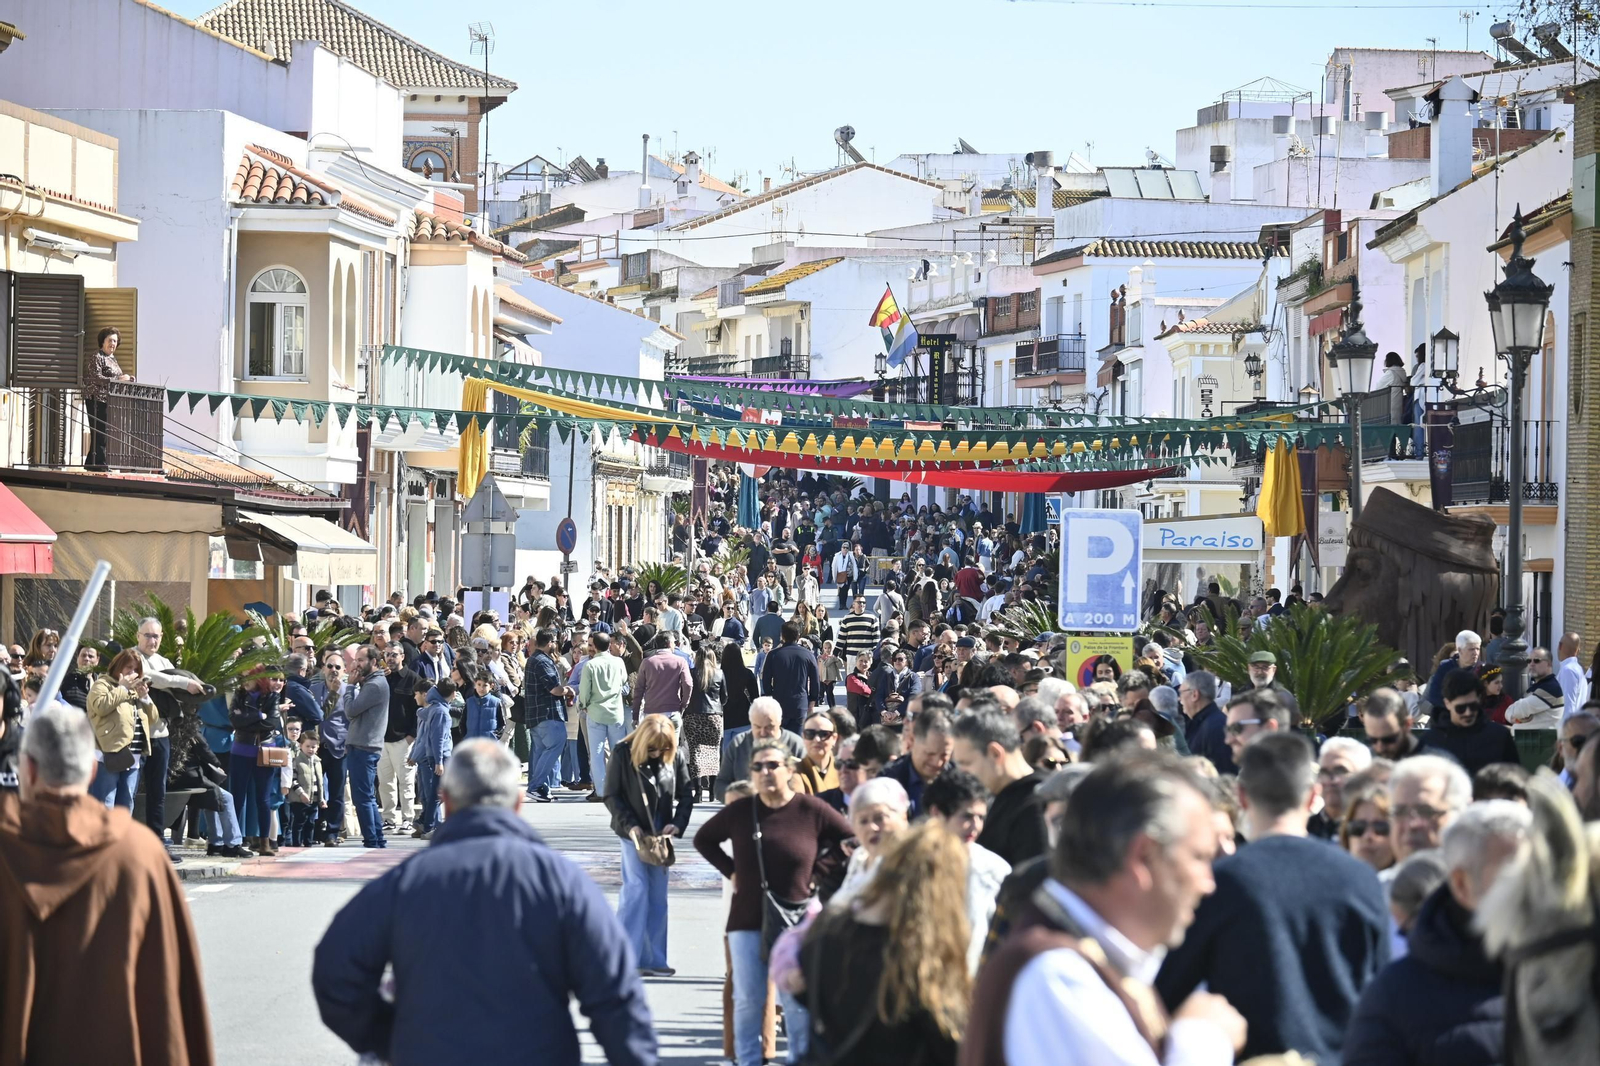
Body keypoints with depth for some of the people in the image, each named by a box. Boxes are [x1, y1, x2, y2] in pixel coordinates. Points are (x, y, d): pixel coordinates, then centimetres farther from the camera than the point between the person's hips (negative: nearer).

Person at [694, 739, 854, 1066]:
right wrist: (730, 871, 5)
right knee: (748, 1000, 4)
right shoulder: (739, 811, 0)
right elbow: (703, 839, 17)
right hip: (747, 921, 2)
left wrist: (819, 874, -2)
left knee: (797, 1003, 2)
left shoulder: (812, 811, -6)